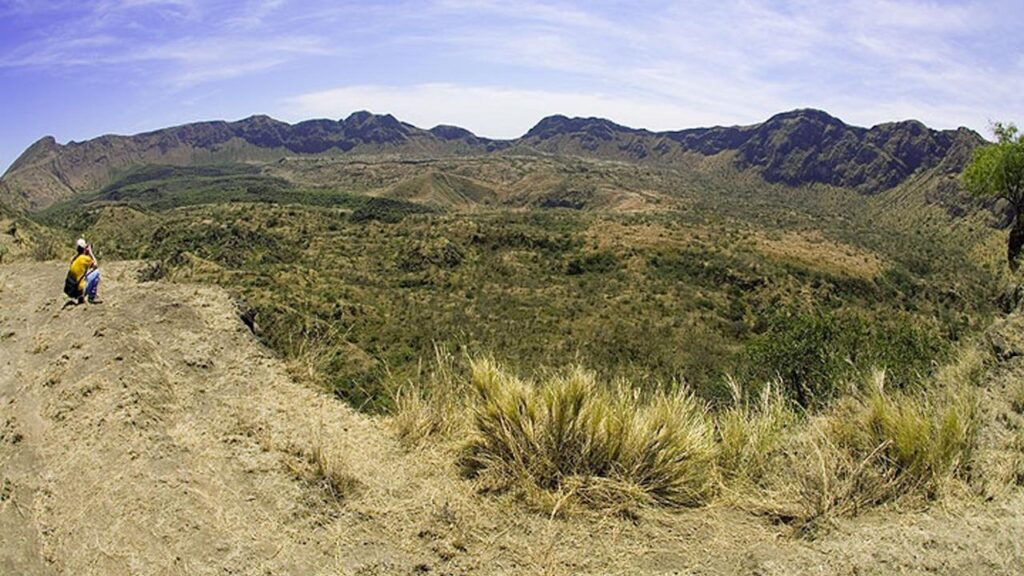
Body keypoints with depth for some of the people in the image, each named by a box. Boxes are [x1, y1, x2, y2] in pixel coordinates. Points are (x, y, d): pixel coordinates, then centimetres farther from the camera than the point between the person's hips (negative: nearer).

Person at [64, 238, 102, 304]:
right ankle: (92, 297, 1)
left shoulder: (74, 258, 12)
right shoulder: (85, 258, -11)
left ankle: (80, 298, 21)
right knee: (96, 272, 0)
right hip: (78, 291, -8)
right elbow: (96, 265, 6)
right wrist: (90, 252, 9)